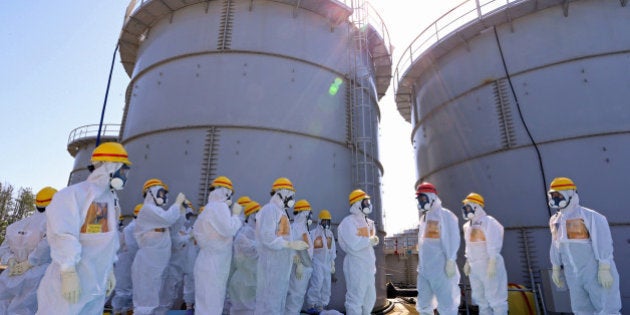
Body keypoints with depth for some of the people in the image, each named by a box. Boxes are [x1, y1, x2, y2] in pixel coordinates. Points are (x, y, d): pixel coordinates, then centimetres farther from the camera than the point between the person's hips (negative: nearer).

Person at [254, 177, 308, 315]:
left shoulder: (281, 211, 18)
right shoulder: (269, 209, -12)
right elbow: (267, 238, -22)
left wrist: (291, 253, 9)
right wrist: (291, 244, -25)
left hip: (280, 264, 10)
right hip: (271, 263, -10)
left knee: (278, 302, 15)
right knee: (269, 302, -7)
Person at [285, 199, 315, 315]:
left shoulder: (304, 228, 18)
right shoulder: (294, 227, -13)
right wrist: (298, 264, -22)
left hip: (306, 266, 10)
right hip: (299, 266, -10)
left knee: (300, 293, 14)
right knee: (295, 293, -7)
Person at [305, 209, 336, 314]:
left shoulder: (330, 234, 14)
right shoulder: (313, 233, -6)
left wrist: (332, 264, 16)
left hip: (327, 263, 6)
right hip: (317, 262, -6)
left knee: (326, 286, 5)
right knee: (317, 283, -18)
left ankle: (320, 306, 14)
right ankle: (311, 305, -8)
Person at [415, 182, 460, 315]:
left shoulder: (444, 215, -6)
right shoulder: (424, 217, 17)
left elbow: (452, 239, -12)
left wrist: (451, 261, -16)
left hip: (440, 268, -8)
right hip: (424, 268, 8)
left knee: (446, 303, 1)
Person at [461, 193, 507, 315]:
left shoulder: (488, 222, -13)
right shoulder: (467, 225, 11)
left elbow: (494, 246, -18)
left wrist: (492, 264, -22)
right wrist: (467, 262, 13)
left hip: (489, 265, -8)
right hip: (475, 267, 8)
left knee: (495, 298, 0)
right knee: (480, 298, 14)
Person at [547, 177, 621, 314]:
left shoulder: (590, 216, -12)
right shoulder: (555, 220, 7)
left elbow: (603, 243, -16)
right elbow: (556, 246, 13)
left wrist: (604, 269, -21)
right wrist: (556, 269, 14)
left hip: (596, 272, -6)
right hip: (573, 275, 6)